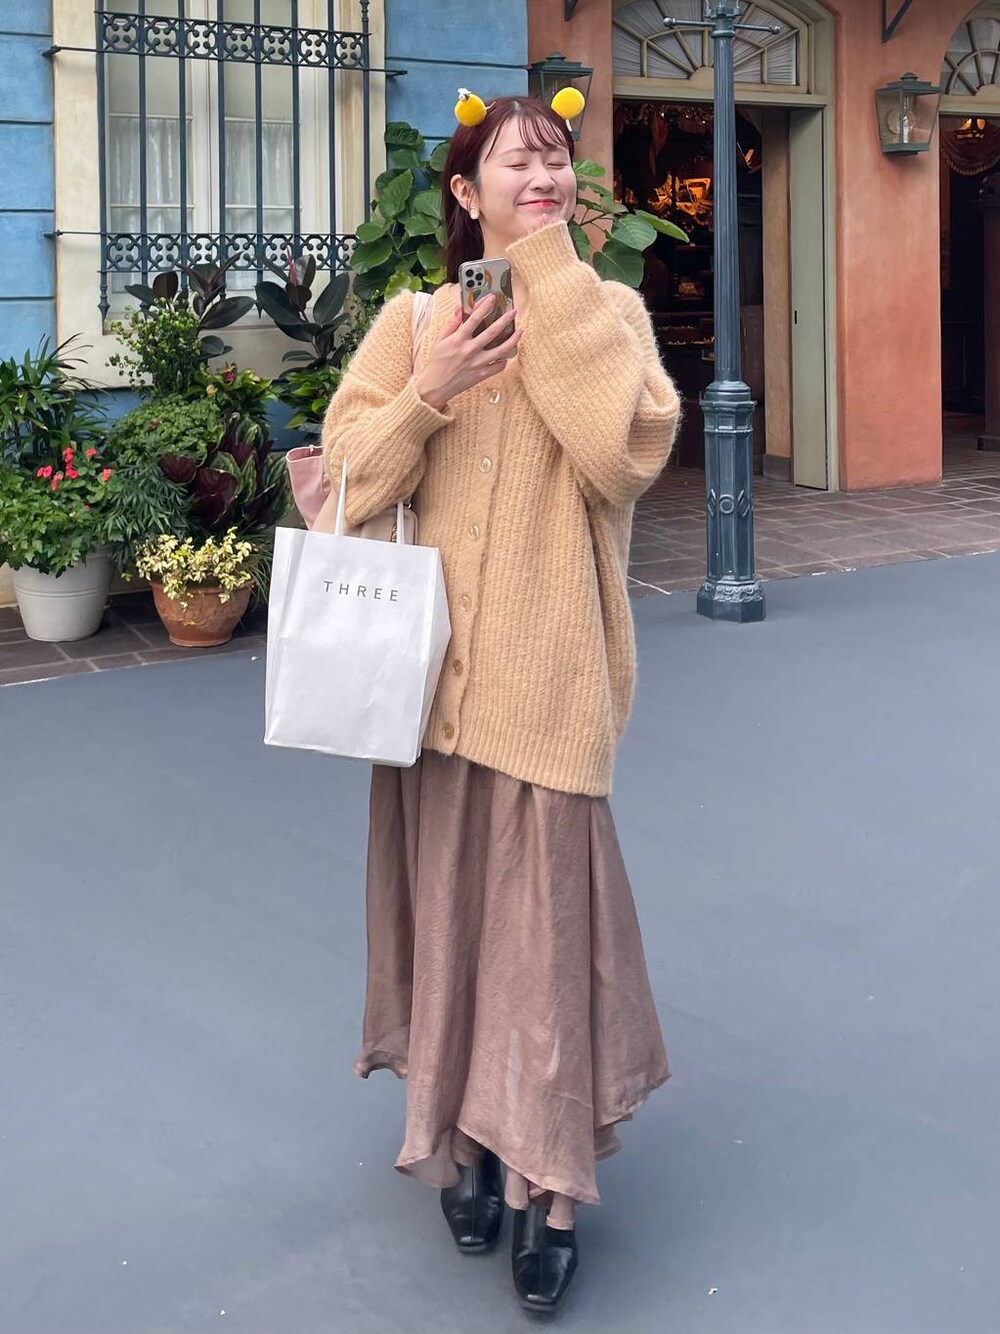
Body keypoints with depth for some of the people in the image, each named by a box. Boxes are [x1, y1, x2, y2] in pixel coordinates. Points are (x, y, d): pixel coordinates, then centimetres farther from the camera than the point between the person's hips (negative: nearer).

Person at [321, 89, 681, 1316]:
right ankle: (467, 1135, 24)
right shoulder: (415, 318, 8)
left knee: (545, 903, -3)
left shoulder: (606, 311, 5)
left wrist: (552, 283, -10)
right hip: (435, 660, 2)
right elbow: (346, 480, 4)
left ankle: (548, 1181, 8)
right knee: (449, 895, 7)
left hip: (547, 669, -2)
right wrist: (427, 393, -11)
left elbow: (629, 446, -14)